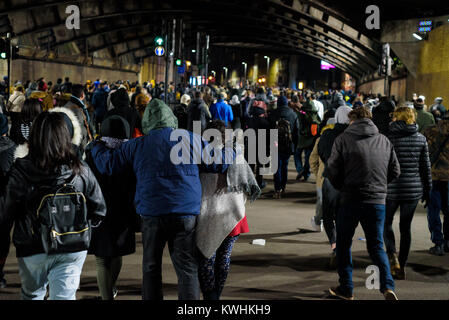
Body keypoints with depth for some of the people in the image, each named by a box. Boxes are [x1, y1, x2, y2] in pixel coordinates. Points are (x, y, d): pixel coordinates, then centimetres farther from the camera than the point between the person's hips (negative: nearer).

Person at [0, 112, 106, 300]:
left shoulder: (21, 171, -16)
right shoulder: (81, 171, -9)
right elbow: (98, 210, -3)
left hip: (32, 249, 0)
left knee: (32, 295, 23)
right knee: (64, 295, 4)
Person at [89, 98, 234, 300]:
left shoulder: (136, 146, 5)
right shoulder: (191, 139, 4)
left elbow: (108, 164, 10)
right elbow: (218, 163, 9)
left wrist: (96, 146, 30)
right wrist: (229, 151, 30)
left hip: (152, 214, 0)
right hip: (187, 213, 0)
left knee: (151, 268, 13)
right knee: (187, 269, 3)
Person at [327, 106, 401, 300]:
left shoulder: (343, 139, -3)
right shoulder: (384, 141, 8)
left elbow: (332, 169, -6)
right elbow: (395, 171, 9)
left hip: (351, 200, -3)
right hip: (377, 201, 3)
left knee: (343, 244, 14)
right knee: (377, 247, 12)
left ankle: (346, 289, 16)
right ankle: (388, 286, -7)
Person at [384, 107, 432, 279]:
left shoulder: (388, 136, -8)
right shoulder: (421, 138, 3)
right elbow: (425, 166, 8)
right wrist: (427, 190, 16)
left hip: (392, 187, -3)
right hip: (414, 188, 3)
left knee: (386, 222, 14)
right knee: (406, 226, 12)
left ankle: (392, 256, -8)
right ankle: (401, 267, 16)